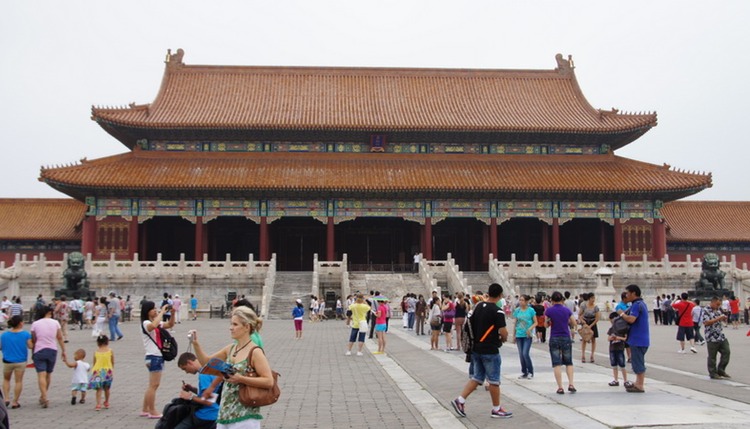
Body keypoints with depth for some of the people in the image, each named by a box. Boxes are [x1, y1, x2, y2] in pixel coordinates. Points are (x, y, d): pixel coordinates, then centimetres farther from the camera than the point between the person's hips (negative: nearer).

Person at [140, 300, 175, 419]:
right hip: (153, 357, -9)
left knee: (152, 385, 14)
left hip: (158, 356, 9)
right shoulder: (145, 323, -12)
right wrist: (162, 312, -26)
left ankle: (145, 410, 22)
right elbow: (153, 326, -35)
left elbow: (170, 325, 16)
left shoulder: (156, 322, 15)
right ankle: (152, 412, 2)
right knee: (154, 385, -4)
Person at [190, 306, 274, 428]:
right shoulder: (230, 348, 8)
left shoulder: (255, 352, -13)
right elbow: (206, 362, 18)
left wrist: (241, 379, -24)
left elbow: (269, 382, -19)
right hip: (226, 412, 7)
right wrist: (195, 343, 4)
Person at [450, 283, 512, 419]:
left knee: (476, 377, 15)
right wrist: (503, 338, 1)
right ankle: (496, 409, 14)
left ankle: (460, 400, 6)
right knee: (494, 380, 5)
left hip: (476, 348, 7)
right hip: (490, 350, -7)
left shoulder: (478, 306, 6)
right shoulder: (497, 311, -16)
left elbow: (469, 323, 13)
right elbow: (504, 333, -20)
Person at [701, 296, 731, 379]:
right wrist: (718, 318, -24)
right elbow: (706, 322, -22)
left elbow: (723, 320, 22)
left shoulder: (719, 309, 12)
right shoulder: (706, 310, -12)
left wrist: (724, 318, -3)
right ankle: (713, 373, 14)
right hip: (712, 337, -7)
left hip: (722, 336, 7)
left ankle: (721, 370, 22)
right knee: (712, 357, 3)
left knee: (726, 352, 7)